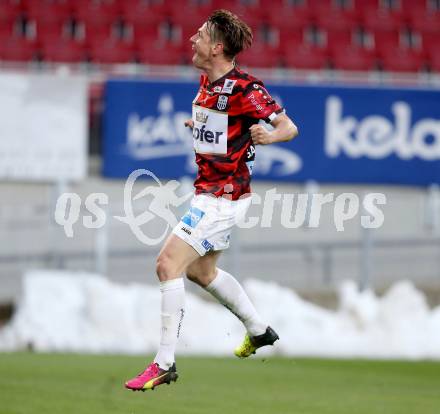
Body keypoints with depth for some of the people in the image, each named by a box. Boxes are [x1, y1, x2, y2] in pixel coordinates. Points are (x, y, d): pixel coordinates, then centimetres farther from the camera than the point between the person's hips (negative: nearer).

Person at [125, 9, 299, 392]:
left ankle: (165, 363, -10)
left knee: (169, 264, -15)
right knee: (201, 270, 25)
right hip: (210, 192, 10)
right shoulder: (207, 82, 6)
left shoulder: (244, 88, -21)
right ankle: (259, 330, 43)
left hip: (222, 198, -10)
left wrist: (269, 136, -38)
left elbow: (289, 127, -20)